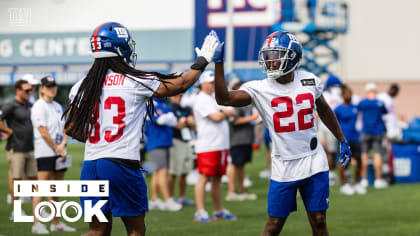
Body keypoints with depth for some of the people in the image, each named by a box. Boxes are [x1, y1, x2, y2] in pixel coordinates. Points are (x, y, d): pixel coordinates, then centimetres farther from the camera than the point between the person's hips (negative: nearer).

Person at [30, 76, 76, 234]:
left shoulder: (57, 107, 17)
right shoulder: (39, 106, -7)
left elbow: (64, 128, 14)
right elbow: (43, 132, -13)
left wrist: (63, 145, -5)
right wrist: (57, 149, -12)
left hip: (59, 153, 8)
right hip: (45, 153, -8)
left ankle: (56, 223, 15)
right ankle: (37, 224, -11)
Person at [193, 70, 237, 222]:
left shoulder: (214, 99, 20)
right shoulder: (201, 100, -8)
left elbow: (232, 112, 13)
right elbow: (216, 117, -17)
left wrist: (222, 112, -7)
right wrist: (226, 112, 2)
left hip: (221, 146, 9)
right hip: (207, 146, -9)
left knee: (217, 178, 12)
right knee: (204, 177, -11)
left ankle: (219, 211, 18)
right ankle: (200, 212, -13)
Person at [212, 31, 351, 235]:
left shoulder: (310, 82, 1)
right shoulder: (260, 89, -7)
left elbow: (324, 111, 20)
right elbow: (223, 98, -21)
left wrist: (342, 141, 25)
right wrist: (219, 63, -26)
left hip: (314, 163, 2)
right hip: (283, 169, -2)